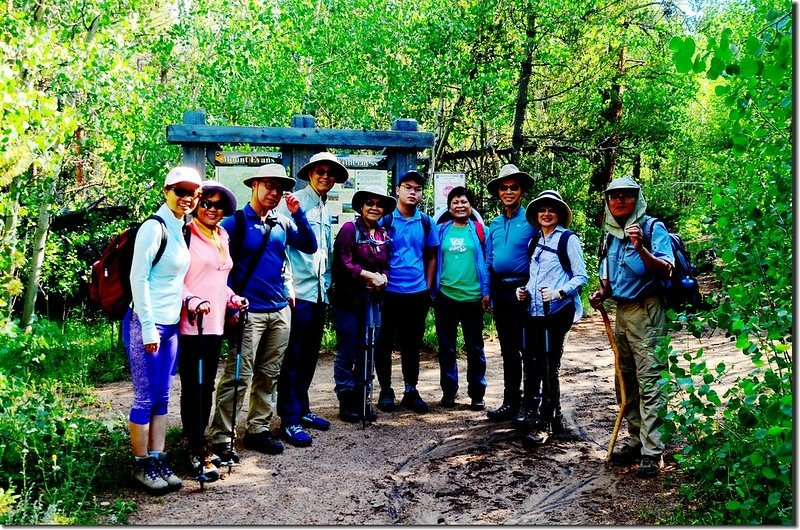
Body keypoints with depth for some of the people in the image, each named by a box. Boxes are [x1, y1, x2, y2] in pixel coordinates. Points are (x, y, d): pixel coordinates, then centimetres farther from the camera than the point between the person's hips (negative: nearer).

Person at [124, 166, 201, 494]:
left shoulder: (180, 229, 12)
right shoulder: (155, 227, -13)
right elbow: (138, 278, -16)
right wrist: (149, 328, -17)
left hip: (171, 325, 8)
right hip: (147, 325, -8)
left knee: (162, 397, 12)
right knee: (145, 398, 1)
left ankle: (158, 460, 20)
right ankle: (142, 465, 13)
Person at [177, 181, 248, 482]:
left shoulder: (222, 238, 16)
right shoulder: (186, 235, -7)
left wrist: (232, 299, 10)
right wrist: (193, 302, -26)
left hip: (215, 324, 8)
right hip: (190, 325, -8)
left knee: (207, 386, 13)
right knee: (192, 388, -2)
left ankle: (198, 443, 24)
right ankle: (198, 454, 4)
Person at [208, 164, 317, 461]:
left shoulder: (282, 223, 11)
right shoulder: (236, 221, -4)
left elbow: (310, 247, 5)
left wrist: (298, 213, -5)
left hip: (279, 310, 6)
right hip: (248, 311, -6)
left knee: (269, 375, 12)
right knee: (238, 376, -7)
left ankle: (257, 430, 25)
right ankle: (222, 439, 0)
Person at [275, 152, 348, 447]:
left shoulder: (327, 209, 17)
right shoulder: (295, 201, -8)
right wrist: (288, 282, -20)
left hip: (320, 292, 8)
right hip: (299, 291, -8)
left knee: (310, 356, 15)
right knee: (293, 357, -2)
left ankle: (301, 409, 27)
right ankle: (289, 420, 5)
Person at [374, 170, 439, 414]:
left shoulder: (426, 222, 6)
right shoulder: (385, 219, -3)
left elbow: (431, 256, 13)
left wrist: (428, 286, 7)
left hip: (417, 293, 3)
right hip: (389, 292, -3)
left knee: (412, 344, 11)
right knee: (385, 343, 5)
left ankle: (411, 391, 23)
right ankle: (385, 391, 18)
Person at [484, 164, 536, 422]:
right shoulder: (495, 224, 12)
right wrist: (487, 292, 11)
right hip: (501, 292, 6)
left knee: (528, 349, 0)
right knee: (508, 350, 13)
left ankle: (530, 403, 10)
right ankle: (511, 401, 22)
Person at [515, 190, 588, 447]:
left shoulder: (568, 239, -2)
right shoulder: (535, 241, 17)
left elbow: (581, 276, -6)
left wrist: (559, 292, -20)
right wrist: (524, 290, 7)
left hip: (557, 312, -6)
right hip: (534, 311, 6)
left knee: (548, 366, -3)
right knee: (532, 366, 4)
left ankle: (543, 424, 4)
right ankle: (553, 418, 19)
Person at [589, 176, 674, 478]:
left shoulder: (653, 229, -7)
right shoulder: (612, 234, 14)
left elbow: (665, 269, -18)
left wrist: (640, 247, -31)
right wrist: (601, 293, 3)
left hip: (646, 311, -8)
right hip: (621, 311, 8)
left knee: (649, 381, -8)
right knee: (626, 381, 13)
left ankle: (652, 452, -4)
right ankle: (636, 441, 24)